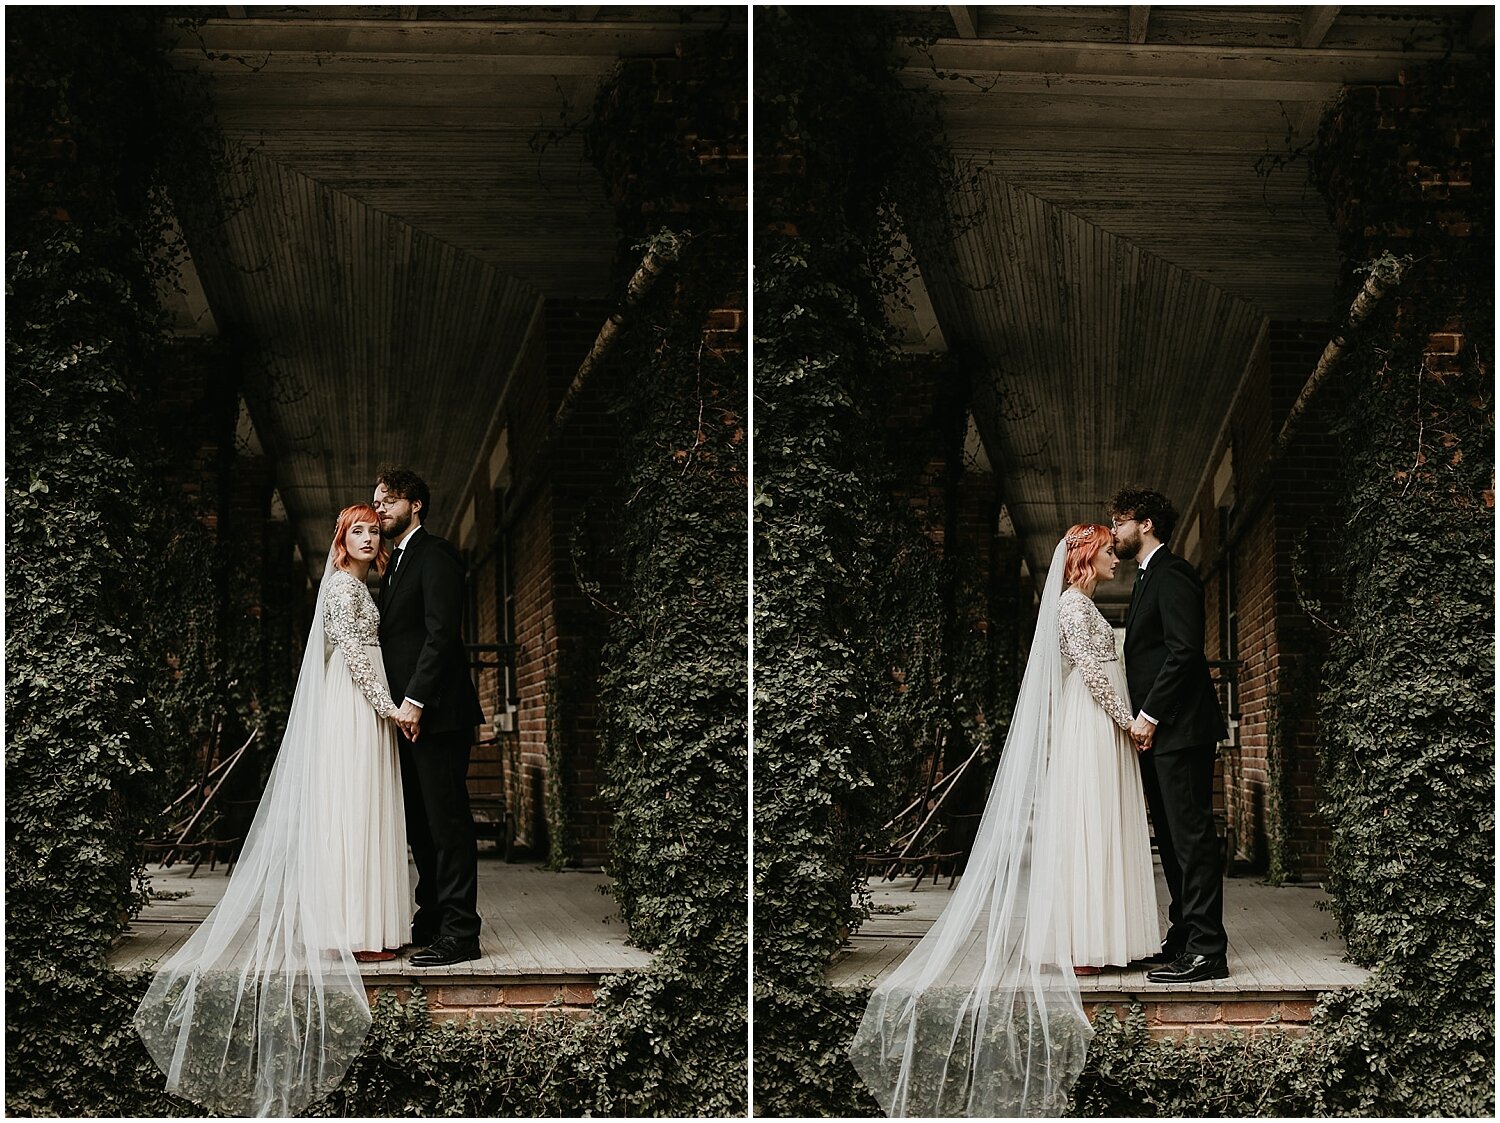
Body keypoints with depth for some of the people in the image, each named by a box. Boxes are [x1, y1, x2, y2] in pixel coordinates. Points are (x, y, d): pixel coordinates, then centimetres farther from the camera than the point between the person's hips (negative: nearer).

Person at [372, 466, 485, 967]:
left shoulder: (434, 556, -7)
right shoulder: (396, 564, 22)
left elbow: (441, 633, -17)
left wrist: (415, 701, -20)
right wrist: (399, 704, 10)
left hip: (435, 714, -10)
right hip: (407, 715, 10)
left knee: (446, 821, -9)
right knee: (420, 824, 11)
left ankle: (459, 933, -8)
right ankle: (431, 921, 17)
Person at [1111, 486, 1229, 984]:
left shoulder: (1172, 573, -9)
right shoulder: (1148, 578, 22)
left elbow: (1184, 651, -18)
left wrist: (1149, 715, -17)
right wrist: (1142, 718, 13)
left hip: (1179, 728, -10)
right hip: (1157, 733, 10)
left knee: (1191, 836, -10)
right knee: (1172, 839, 11)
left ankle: (1207, 951, -10)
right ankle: (1184, 938, 16)